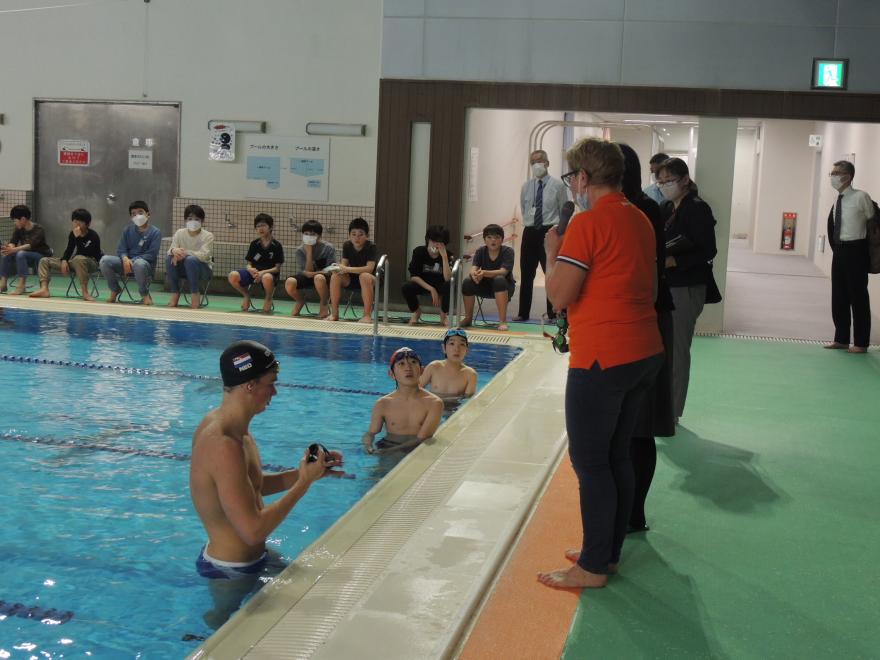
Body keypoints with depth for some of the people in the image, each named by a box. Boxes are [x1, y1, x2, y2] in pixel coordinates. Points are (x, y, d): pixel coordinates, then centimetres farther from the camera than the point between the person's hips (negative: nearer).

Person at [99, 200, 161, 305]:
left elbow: (151, 255, -12)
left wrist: (132, 260, -21)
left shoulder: (155, 232, -3)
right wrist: (125, 258, -19)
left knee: (139, 263, -41)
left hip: (146, 265, -4)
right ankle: (115, 290, 5)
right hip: (126, 262, 4)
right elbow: (121, 250, 5)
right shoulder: (127, 230, 11)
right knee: (105, 260, -20)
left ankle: (145, 295, -14)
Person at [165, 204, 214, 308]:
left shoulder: (208, 236, -12)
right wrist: (174, 251, -36)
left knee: (190, 259, -34)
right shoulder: (179, 233, 0)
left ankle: (195, 295, -21)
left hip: (203, 270, -4)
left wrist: (185, 253, -36)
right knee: (169, 258, -23)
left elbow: (204, 255, -25)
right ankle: (175, 294, -12)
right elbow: (171, 249, -12)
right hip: (184, 269, 4)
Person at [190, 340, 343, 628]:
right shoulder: (225, 447, -33)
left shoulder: (219, 422, -1)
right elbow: (253, 531, -33)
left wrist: (303, 473, -2)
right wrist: (303, 483, -25)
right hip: (232, 572, -9)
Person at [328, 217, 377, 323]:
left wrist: (348, 269, -34)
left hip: (369, 277, -5)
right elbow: (344, 264, -1)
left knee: (365, 276, -39)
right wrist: (340, 268, -27)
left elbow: (369, 268, -27)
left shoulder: (371, 247, -17)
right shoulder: (347, 245, -3)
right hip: (351, 279, 5)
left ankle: (367, 315, -32)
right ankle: (334, 313, -16)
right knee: (335, 276, -23)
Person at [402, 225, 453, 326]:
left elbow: (448, 279, -29)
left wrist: (444, 256, -35)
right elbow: (413, 276, -16)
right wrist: (431, 289, -26)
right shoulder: (419, 251, -13)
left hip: (440, 286, 0)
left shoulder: (448, 255, -16)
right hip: (422, 285, 0)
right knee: (406, 287, -31)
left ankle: (443, 315, -5)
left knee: (449, 286, -35)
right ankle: (416, 311, 2)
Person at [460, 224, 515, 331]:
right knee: (467, 283, -24)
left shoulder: (507, 251, -15)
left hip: (505, 287, -3)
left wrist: (484, 273, -47)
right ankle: (468, 318, -4)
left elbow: (503, 272, -29)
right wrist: (475, 274, -46)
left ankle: (503, 321, -33)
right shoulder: (480, 251, -5)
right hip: (485, 286, 3)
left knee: (499, 280, -36)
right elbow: (473, 268, -19)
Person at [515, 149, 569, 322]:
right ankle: (523, 313, 16)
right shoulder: (526, 186, 8)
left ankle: (553, 314, 10)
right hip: (530, 232, 4)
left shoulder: (557, 185, -3)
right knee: (526, 275, 7)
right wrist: (529, 223, 12)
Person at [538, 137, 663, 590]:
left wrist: (551, 252, 0)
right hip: (645, 352, 9)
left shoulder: (588, 223, -15)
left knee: (589, 462, 0)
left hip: (602, 359, -9)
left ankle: (593, 566, 8)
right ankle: (609, 551, 28)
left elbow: (559, 296, -16)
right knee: (617, 456, 17)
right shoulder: (640, 220, 12)